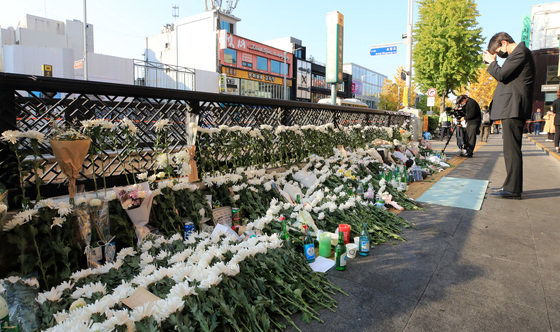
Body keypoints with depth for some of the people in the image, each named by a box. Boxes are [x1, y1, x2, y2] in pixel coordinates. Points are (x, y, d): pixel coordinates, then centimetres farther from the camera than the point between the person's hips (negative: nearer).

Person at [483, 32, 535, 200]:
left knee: (511, 149, -11)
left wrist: (492, 62, -1)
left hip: (513, 109, -11)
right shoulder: (519, 53, 23)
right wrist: (493, 62, 13)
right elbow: (505, 76, 23)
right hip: (512, 109, 11)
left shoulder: (520, 52, -8)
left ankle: (513, 189, -9)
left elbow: (502, 75, -16)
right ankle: (512, 185, 20)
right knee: (511, 148, 13)